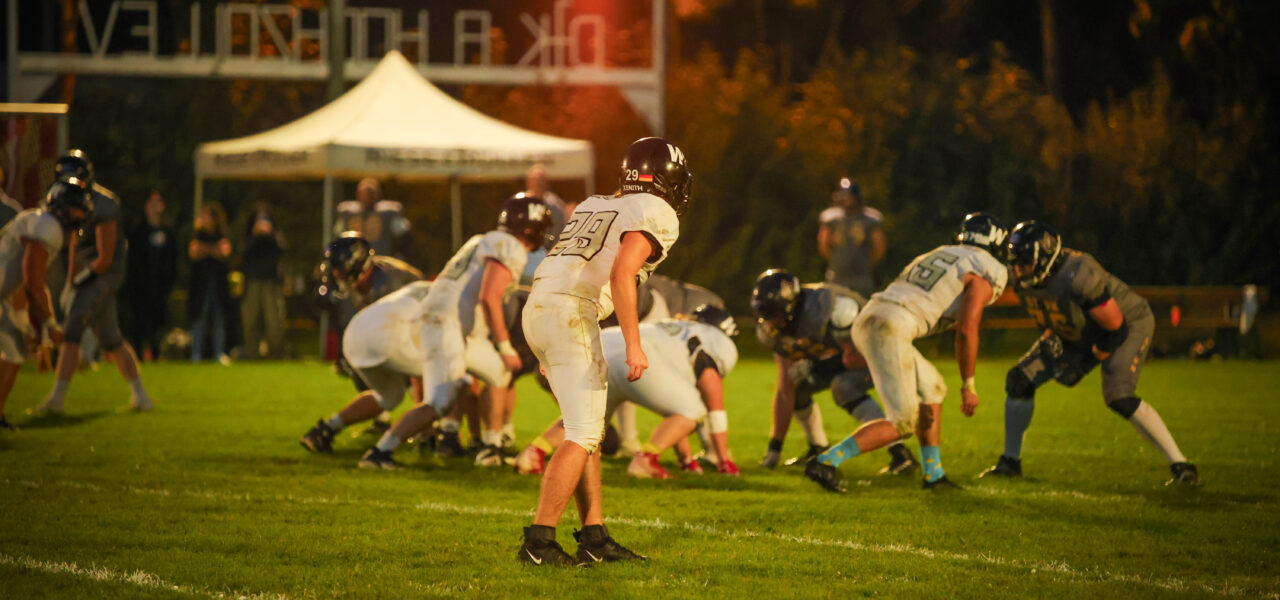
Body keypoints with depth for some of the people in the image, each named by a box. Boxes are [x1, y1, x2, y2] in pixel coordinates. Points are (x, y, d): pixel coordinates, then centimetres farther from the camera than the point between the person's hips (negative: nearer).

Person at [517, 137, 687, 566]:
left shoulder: (595, 207, 26)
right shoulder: (656, 214, 1)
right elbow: (621, 274, -14)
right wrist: (633, 345, -15)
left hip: (538, 307, 9)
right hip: (572, 315, -9)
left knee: (588, 429, 15)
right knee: (583, 434, -6)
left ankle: (595, 538, 15)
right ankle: (539, 542, -10)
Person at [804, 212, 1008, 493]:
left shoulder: (939, 255, 28)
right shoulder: (984, 275, 3)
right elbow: (966, 330, -7)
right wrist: (968, 386, -1)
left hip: (865, 322, 9)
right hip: (890, 331, -9)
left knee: (931, 387, 24)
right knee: (904, 422, -5)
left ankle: (933, 474, 26)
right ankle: (825, 462, -14)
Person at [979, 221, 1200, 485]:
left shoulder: (1077, 277, -40)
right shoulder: (1023, 278, -16)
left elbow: (1117, 326, -29)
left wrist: (1094, 356, -18)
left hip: (1129, 324, -8)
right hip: (1076, 334, 8)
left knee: (1119, 398, -28)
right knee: (1020, 380, -1)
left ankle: (1181, 466, -19)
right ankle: (1010, 461, 16)